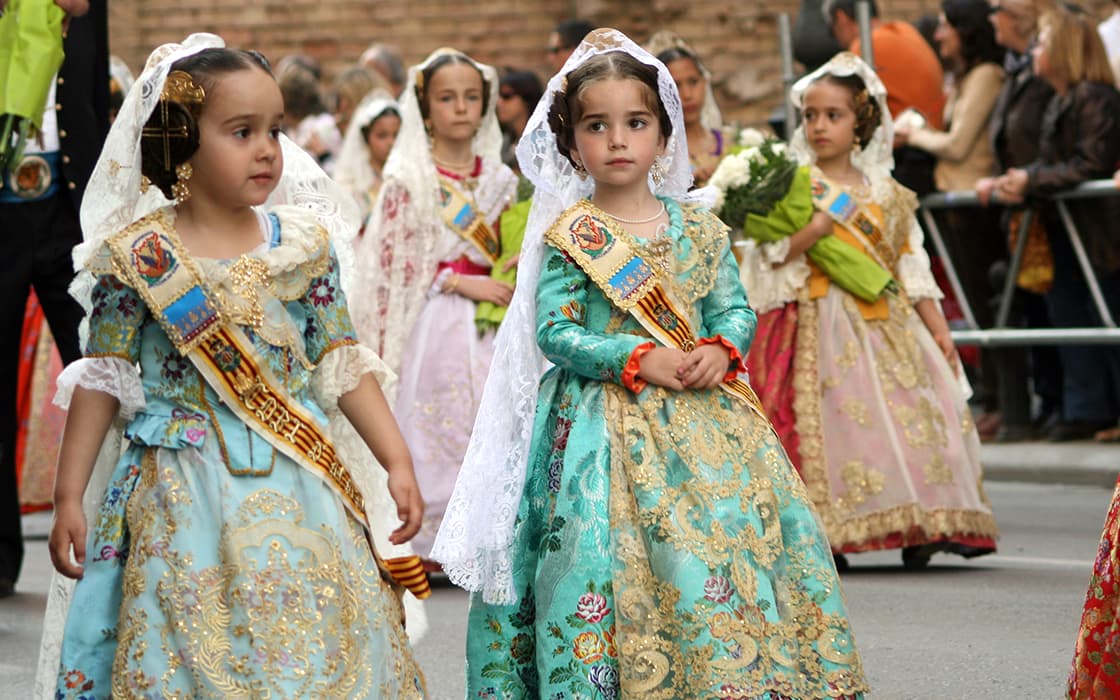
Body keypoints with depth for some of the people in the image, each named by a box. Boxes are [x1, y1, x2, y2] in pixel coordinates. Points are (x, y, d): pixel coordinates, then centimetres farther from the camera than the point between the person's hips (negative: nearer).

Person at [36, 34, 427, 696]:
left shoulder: (303, 244, 3)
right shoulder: (138, 256, -5)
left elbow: (343, 366, 7)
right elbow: (101, 381, 0)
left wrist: (398, 462, 2)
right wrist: (69, 498, -1)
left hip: (298, 491, 2)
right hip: (185, 502, -2)